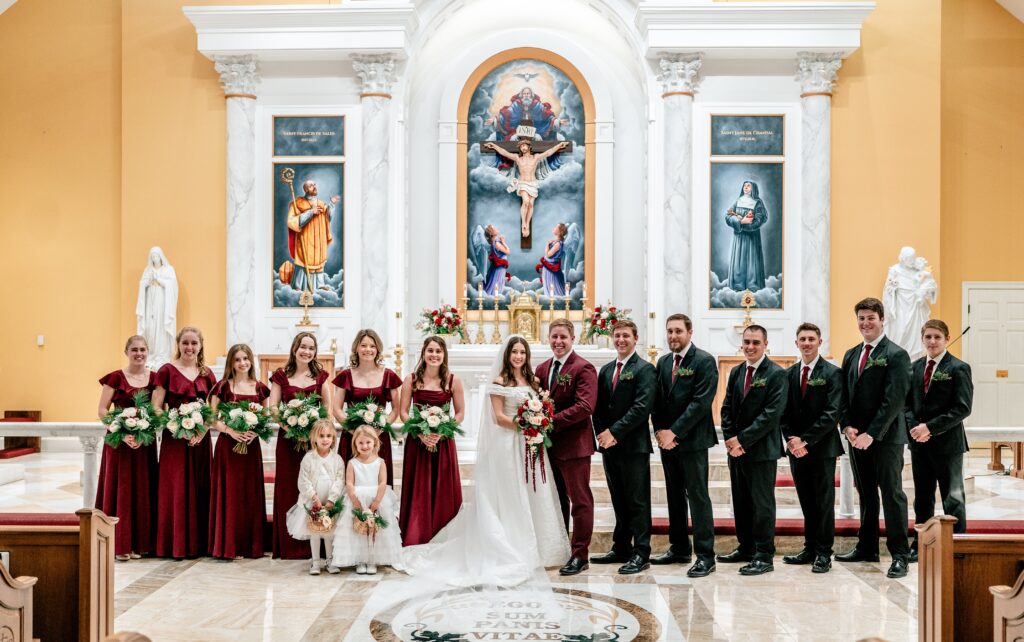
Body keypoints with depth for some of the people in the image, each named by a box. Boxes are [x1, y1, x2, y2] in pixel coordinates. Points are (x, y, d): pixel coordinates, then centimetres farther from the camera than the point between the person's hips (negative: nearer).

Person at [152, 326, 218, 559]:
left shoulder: (206, 374, 10)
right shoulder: (167, 371, -1)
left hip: (201, 439, 4)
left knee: (199, 489, 6)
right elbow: (156, 407, -5)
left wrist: (203, 430, -8)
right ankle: (176, 545, 6)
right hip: (174, 438, -3)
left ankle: (198, 543, 14)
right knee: (176, 489, -2)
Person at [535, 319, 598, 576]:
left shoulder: (583, 368, -11)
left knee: (580, 500, 1)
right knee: (556, 500, 16)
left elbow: (585, 406, -21)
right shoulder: (542, 369, 12)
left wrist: (553, 421, -21)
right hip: (549, 443, 7)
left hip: (574, 443, -7)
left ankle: (580, 555, 8)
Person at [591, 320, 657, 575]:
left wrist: (615, 432, -17)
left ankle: (641, 554, 5)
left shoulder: (645, 370, -6)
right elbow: (598, 407, 14)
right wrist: (602, 433, -2)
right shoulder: (606, 370, 15)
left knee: (637, 501, -1)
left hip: (634, 446, -6)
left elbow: (642, 407, -16)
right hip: (609, 445, 7)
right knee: (619, 501, 14)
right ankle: (621, 548, 23)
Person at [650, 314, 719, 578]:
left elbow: (701, 402, -15)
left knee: (698, 496, -5)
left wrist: (674, 432, -16)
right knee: (674, 496, 13)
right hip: (667, 439, 7)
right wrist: (660, 431, -2)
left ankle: (705, 555, 0)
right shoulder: (663, 362, 13)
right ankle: (679, 549, 22)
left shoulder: (704, 361, -8)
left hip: (692, 440, -7)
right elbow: (656, 401, 13)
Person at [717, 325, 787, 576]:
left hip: (761, 450, -6)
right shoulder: (736, 373, 13)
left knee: (762, 503, -1)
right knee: (741, 501, 13)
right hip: (736, 449, 7)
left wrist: (742, 439, -16)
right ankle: (746, 548, 25)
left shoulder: (776, 374, -8)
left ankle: (764, 557, 5)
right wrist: (730, 439, -2)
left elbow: (772, 414, -16)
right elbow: (727, 408, 12)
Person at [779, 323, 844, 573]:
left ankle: (824, 553, 8)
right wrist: (791, 440, -6)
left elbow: (832, 413, -13)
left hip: (822, 447, -5)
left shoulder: (832, 373, -6)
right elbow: (784, 412, 9)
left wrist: (805, 440, -16)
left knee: (824, 501, 2)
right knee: (806, 501, 11)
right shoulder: (789, 374, 9)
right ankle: (810, 548, 19)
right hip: (797, 447, 5)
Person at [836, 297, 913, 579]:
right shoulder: (851, 355, 13)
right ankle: (867, 548, 23)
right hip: (857, 437, 6)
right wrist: (847, 426, -3)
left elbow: (894, 400, -15)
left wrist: (871, 434, -18)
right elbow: (844, 395, 12)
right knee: (865, 494, 14)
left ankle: (899, 555, 4)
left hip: (886, 437, -6)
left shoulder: (896, 355, -8)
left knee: (892, 494, -2)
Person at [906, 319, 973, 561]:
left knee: (953, 498, 2)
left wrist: (930, 428, -17)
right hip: (919, 442, 5)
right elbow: (907, 402, 11)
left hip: (947, 442, -5)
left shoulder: (958, 368, -7)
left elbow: (963, 408, -13)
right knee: (922, 497, 13)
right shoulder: (915, 367, 9)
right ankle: (920, 545, 23)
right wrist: (914, 426, -8)